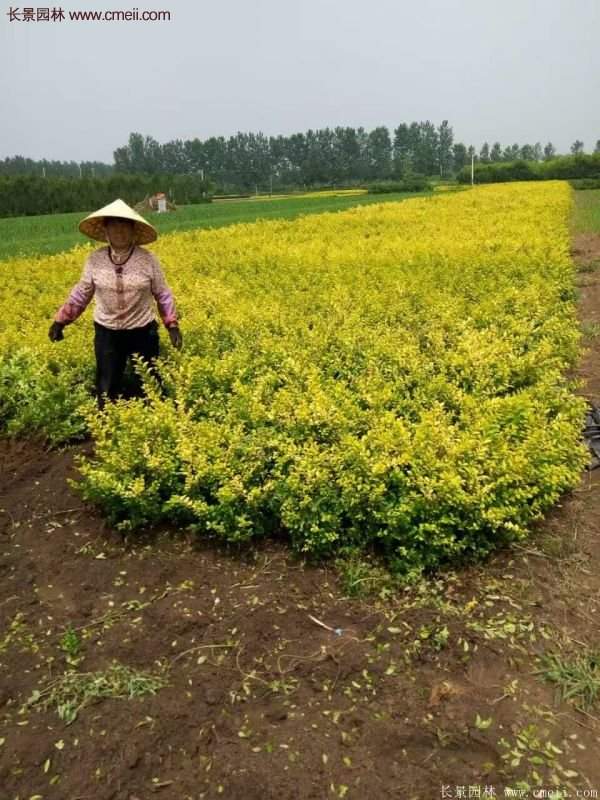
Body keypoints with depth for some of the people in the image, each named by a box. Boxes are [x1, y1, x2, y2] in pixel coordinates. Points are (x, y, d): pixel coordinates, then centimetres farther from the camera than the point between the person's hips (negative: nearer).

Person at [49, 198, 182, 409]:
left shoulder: (148, 259, -10)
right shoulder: (94, 259, -6)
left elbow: (162, 294, -1)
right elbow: (81, 293, 6)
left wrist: (172, 325, -8)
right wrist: (60, 320, 7)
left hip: (142, 332, -1)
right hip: (107, 333, 1)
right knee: (106, 391, 10)